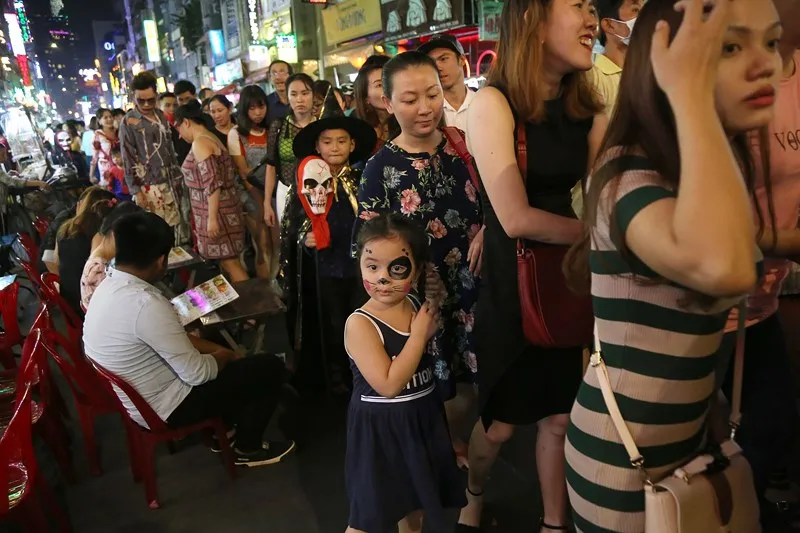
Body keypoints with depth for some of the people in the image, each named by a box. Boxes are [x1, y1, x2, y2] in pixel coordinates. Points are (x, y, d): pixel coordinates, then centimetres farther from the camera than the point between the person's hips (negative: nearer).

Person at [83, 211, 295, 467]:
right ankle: (247, 448, 16)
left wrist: (219, 350, 4)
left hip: (135, 397, 9)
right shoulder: (147, 304, -33)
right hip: (165, 408, -9)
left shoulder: (109, 286, -3)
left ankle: (224, 429, 31)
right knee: (270, 367, -3)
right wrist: (223, 356, -5)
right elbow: (197, 373, -26)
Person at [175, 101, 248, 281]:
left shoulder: (199, 142, -16)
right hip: (221, 206, 10)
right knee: (229, 261, 14)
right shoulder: (210, 138, 14)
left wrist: (212, 218, -23)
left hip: (216, 209, -10)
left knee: (229, 262, -4)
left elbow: (212, 183, -23)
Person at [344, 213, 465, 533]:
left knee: (417, 496, 26)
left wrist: (435, 319, -2)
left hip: (423, 418, 6)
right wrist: (420, 334, -25)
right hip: (381, 427, -6)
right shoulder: (360, 324, -24)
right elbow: (389, 384, -30)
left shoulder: (419, 306, -5)